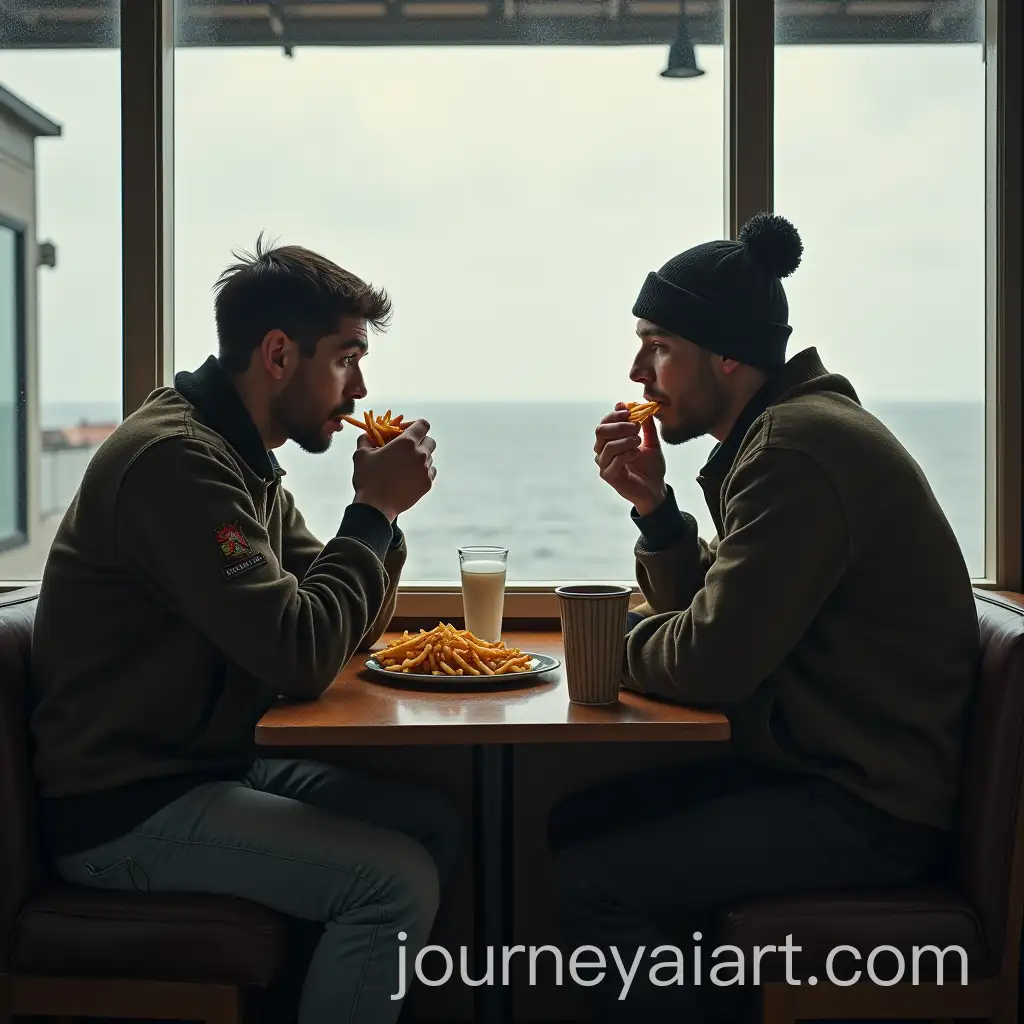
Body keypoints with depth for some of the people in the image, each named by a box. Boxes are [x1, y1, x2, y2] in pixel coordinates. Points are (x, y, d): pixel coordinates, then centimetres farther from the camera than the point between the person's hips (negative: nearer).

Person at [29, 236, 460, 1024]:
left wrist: (380, 509, -5)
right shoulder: (175, 458, -21)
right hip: (123, 809, -10)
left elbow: (347, 632, 11)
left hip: (212, 765, 10)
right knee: (397, 878, -19)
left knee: (434, 824, 4)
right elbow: (302, 657, -27)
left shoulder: (243, 458, 11)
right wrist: (374, 510, -16)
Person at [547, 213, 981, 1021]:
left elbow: (711, 663, -24)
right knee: (578, 822, 8)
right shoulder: (783, 430, 12)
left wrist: (614, 645, -3)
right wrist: (653, 508, -1)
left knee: (590, 883, -18)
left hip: (867, 807, -10)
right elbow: (706, 611, 14)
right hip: (816, 760, 10)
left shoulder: (797, 448, -21)